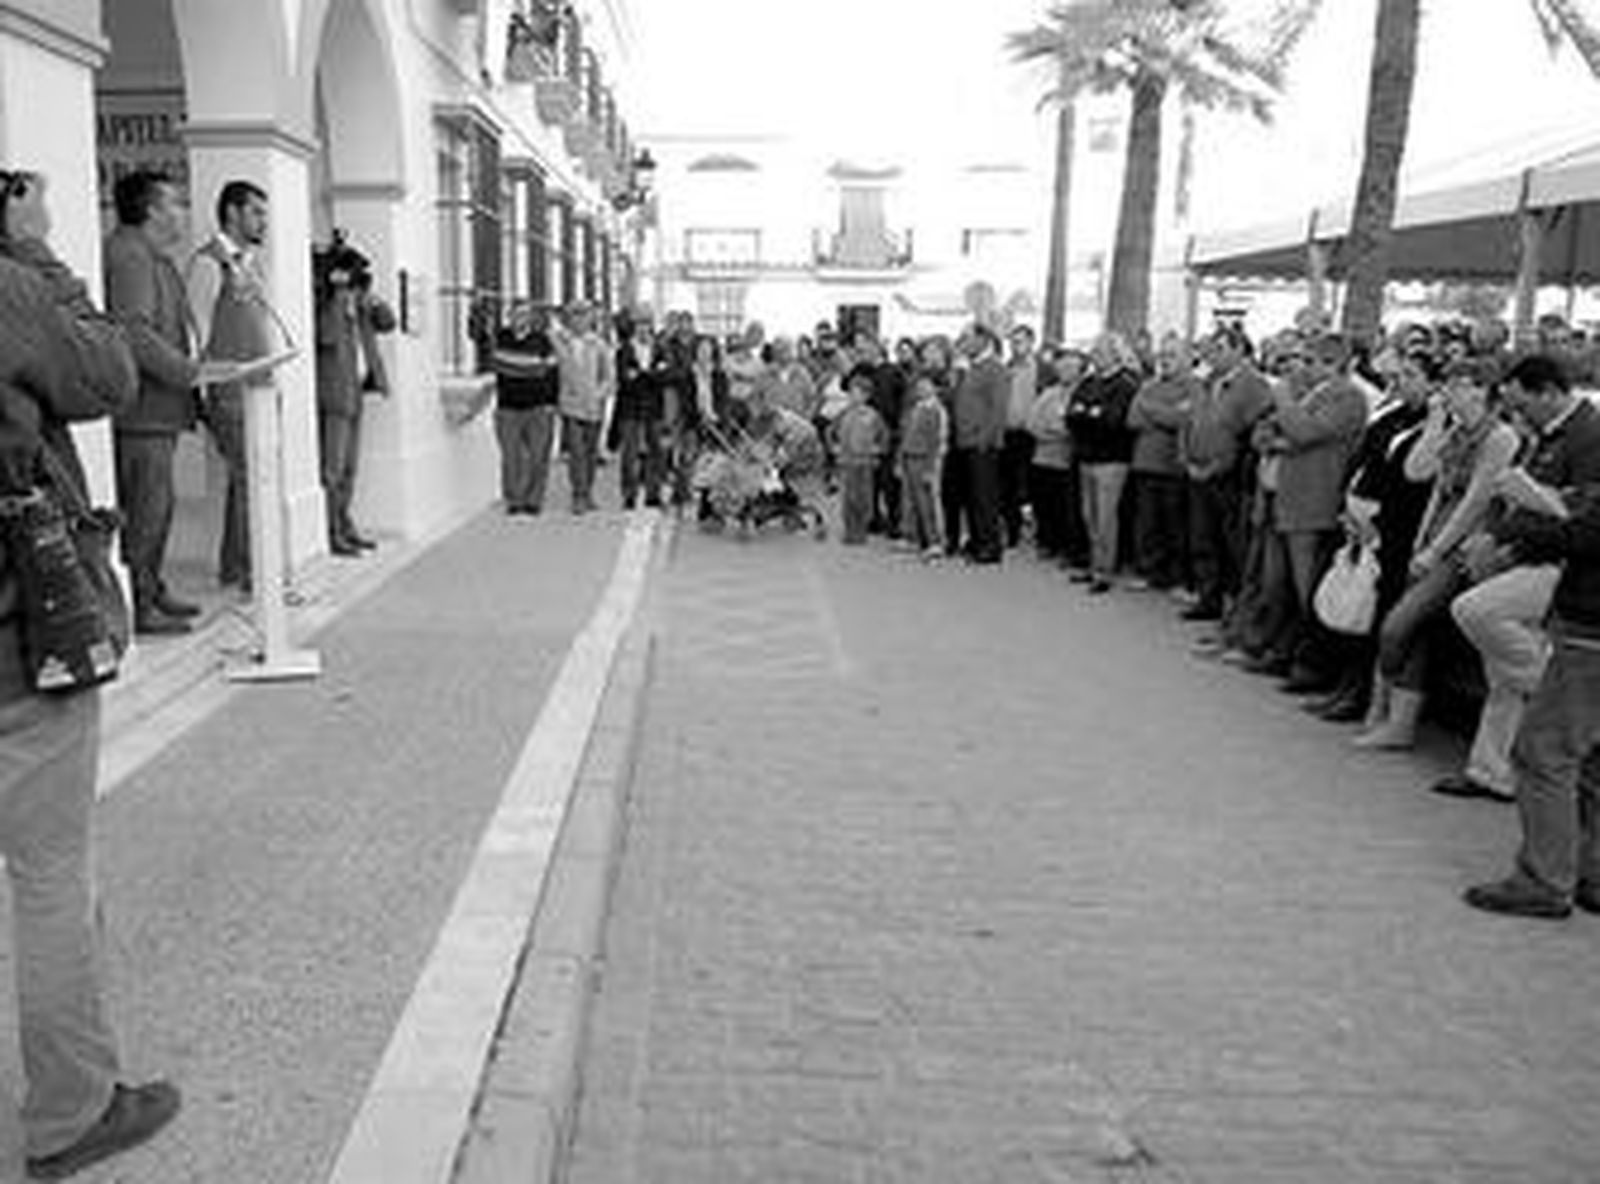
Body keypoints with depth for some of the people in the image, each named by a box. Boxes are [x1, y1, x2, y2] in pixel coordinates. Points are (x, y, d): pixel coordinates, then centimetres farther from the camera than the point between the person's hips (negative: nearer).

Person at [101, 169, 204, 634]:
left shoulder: (156, 258, 20)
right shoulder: (129, 255, -12)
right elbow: (134, 334, -21)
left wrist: (190, 370, 14)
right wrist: (190, 371, -19)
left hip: (160, 407, 10)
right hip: (142, 407, -10)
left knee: (157, 504, 15)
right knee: (145, 507, -5)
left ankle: (152, 590, 25)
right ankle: (140, 606, 1)